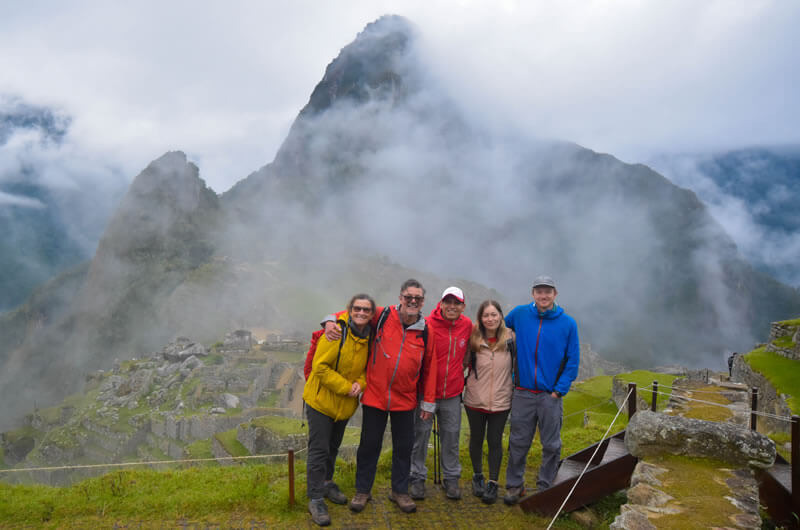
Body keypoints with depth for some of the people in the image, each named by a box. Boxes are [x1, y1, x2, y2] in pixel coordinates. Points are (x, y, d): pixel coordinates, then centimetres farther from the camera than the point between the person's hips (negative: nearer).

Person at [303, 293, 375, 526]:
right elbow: (320, 366, -22)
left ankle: (326, 483, 41)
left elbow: (368, 367, 8)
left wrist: (360, 383, -13)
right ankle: (315, 499, 12)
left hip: (345, 404, 6)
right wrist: (346, 386, -22)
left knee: (333, 448, 21)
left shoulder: (370, 337, -3)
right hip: (321, 400, -6)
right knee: (319, 450, 0)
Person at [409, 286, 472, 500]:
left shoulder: (467, 325, 1)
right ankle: (417, 477, 21)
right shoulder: (428, 324, -13)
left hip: (453, 394, 3)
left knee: (452, 435, 11)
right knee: (421, 433, 5)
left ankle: (451, 478, 27)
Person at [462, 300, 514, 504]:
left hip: (501, 401, -1)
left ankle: (493, 483, 22)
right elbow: (464, 363, 5)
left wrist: (517, 388, 6)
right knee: (476, 439, 15)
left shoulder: (510, 338, -6)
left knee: (495, 441, 8)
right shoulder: (473, 340, -7)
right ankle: (477, 476, 36)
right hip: (475, 400, 1)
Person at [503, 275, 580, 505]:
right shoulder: (519, 314, 0)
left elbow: (573, 360, 0)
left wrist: (559, 390, -7)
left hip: (551, 395, -1)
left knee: (551, 445, 9)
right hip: (523, 393, 1)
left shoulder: (568, 323, -3)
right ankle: (514, 485, 24)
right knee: (518, 443, 9)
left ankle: (545, 487, 25)